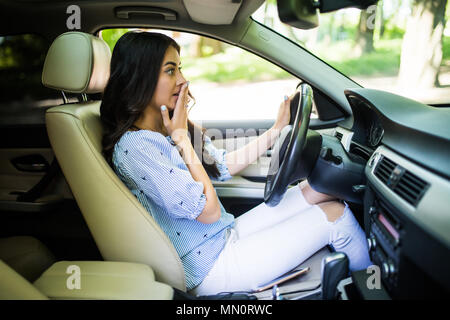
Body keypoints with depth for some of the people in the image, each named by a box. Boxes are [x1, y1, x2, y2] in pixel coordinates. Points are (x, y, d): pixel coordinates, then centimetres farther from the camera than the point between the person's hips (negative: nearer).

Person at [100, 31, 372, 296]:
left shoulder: (166, 129, 4)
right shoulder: (134, 146, -24)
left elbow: (224, 165, 13)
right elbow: (209, 211, -23)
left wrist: (277, 129, 13)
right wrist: (181, 139, -18)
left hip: (225, 235, 9)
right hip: (209, 268, -8)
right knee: (334, 214, -5)